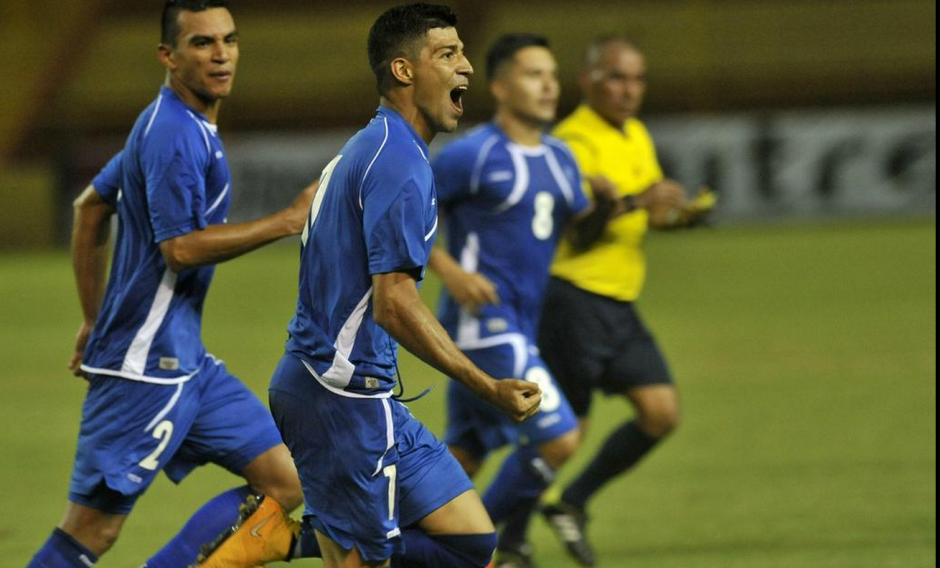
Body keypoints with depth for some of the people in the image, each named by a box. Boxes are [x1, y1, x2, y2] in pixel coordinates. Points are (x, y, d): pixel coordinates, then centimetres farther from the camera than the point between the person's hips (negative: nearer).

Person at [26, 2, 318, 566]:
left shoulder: (179, 125, 14)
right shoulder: (175, 133, -16)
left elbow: (91, 206, 23)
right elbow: (182, 247, -22)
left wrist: (95, 319, 23)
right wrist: (290, 220, -16)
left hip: (186, 361, 10)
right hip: (145, 366, -10)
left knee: (287, 483, 6)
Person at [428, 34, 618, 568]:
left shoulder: (560, 158, 13)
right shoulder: (473, 154, -11)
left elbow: (579, 233, 20)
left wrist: (606, 208, -2)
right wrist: (449, 270, -18)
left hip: (520, 327, 8)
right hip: (483, 320, -8)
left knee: (464, 456, 14)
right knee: (559, 439, -14)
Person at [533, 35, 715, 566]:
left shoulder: (637, 136, 15)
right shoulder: (574, 140, -13)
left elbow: (654, 214, 26)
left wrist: (685, 213, 5)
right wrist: (634, 202, -37)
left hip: (621, 304, 8)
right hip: (575, 299, -8)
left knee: (662, 412, -1)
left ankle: (573, 503, 15)